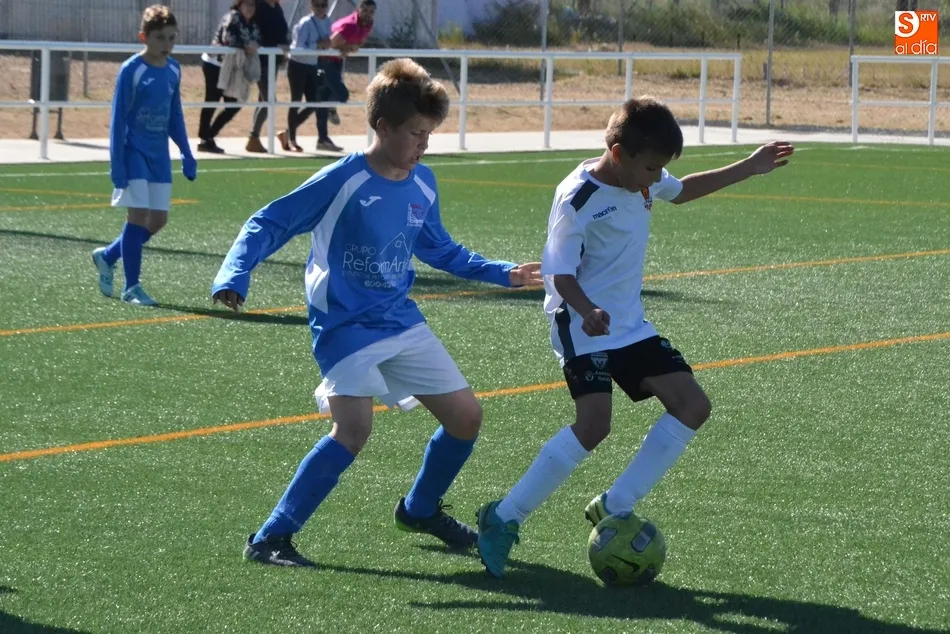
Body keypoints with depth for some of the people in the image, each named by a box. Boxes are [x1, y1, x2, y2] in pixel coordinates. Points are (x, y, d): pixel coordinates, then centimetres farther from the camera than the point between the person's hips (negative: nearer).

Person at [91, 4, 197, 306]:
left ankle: (108, 256, 27)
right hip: (134, 153, -6)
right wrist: (117, 165, -15)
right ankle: (131, 287, -1)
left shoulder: (173, 70, 6)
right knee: (138, 215, -9)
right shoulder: (131, 70, -12)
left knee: (158, 219, 6)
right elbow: (118, 119, -11)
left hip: (159, 156, 6)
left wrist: (187, 155, 13)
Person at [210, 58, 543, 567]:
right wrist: (233, 276, -28)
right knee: (354, 429, -27)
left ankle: (420, 509, 34)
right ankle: (270, 539, -17)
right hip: (345, 328, -7)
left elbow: (440, 250, 24)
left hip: (402, 323, 7)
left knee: (466, 416, 6)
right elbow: (268, 224, -14)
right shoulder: (342, 180, -16)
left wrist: (502, 274, 21)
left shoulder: (422, 185, 5)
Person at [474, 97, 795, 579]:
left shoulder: (644, 179, 3)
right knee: (594, 424, -25)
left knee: (692, 405, 0)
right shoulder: (578, 199, -21)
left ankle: (613, 507, 3)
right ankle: (503, 518, -13)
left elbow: (681, 191, 27)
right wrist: (588, 313, -41)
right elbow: (561, 276, -20)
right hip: (583, 328, -9)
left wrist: (749, 169, 26)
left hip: (630, 325, 9)